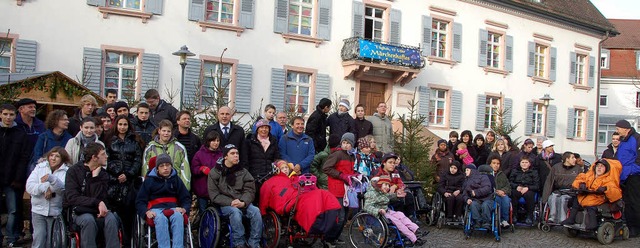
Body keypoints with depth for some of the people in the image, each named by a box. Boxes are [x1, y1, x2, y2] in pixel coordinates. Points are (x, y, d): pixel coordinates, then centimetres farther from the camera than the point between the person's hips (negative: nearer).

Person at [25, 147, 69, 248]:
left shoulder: (66, 171, -1)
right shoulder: (40, 167, 7)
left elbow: (64, 189, -17)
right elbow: (29, 186, -2)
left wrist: (51, 178, -30)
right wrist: (46, 188, -16)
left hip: (55, 212, -1)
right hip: (38, 210, 1)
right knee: (38, 238, -8)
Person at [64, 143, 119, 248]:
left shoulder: (103, 175, 7)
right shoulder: (74, 171, -1)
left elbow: (100, 198, -7)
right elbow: (72, 198, -13)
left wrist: (95, 177, -11)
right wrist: (97, 203, -21)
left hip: (97, 211, 3)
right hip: (78, 211, -2)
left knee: (111, 218, -29)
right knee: (88, 219, -35)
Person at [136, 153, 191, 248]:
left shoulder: (176, 179, 15)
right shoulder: (149, 180, 9)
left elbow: (186, 198, 15)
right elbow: (140, 201, 9)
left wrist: (184, 209, -7)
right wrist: (146, 212, -12)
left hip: (173, 208, 1)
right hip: (156, 208, -1)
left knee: (178, 216, -35)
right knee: (161, 218, -38)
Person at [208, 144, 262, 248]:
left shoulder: (243, 171, 9)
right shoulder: (215, 172, 2)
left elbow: (250, 190, 0)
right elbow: (214, 195, -5)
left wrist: (243, 202, -21)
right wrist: (231, 202, -19)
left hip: (243, 203, 3)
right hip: (225, 204, -3)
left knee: (255, 211, -27)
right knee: (235, 211, -35)